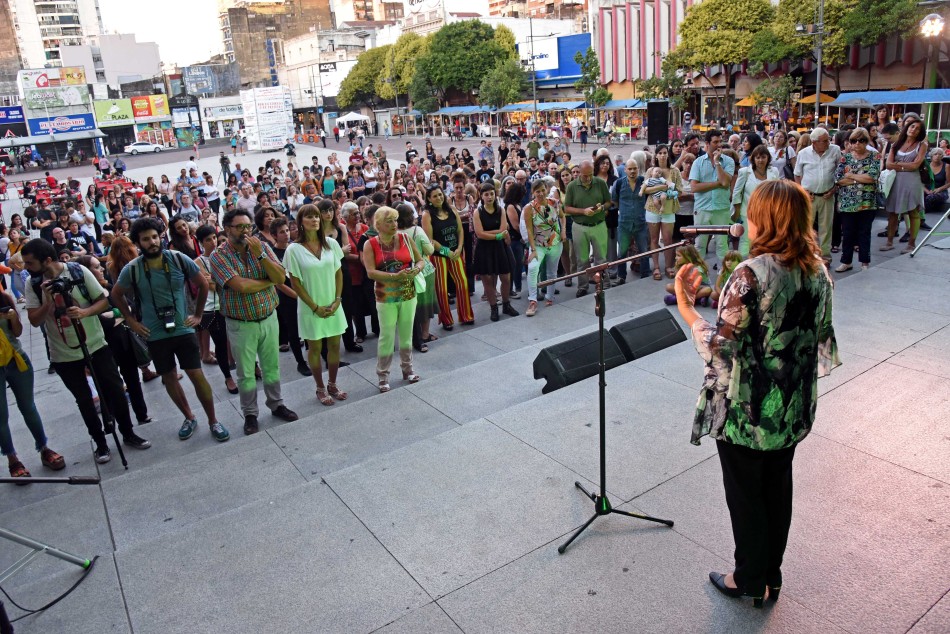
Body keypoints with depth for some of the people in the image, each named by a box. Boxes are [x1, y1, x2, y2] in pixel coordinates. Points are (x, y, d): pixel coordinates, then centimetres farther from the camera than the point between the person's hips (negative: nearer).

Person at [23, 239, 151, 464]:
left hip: (95, 345, -1)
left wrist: (84, 312, -26)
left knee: (115, 390, 4)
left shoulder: (79, 271, -12)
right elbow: (34, 321, -9)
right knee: (84, 400, 8)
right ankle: (100, 443, 23)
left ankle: (128, 433, 22)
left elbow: (104, 301, -8)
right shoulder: (33, 284, -6)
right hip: (63, 355, 1)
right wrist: (48, 301, -24)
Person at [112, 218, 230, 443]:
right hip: (155, 334, 1)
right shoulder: (132, 269, -8)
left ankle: (213, 421, 11)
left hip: (183, 329, -1)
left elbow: (203, 284, 5)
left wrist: (198, 314, 4)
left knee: (197, 375, -3)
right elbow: (116, 295, 10)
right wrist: (131, 321, 4)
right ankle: (189, 418, 31)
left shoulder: (180, 260, -9)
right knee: (169, 377, 12)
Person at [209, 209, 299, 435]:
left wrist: (260, 254, -23)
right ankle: (250, 414, 26)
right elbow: (240, 285, -25)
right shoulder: (219, 255, -13)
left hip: (269, 318, 3)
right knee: (246, 373, 10)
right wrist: (269, 281, -12)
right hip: (241, 324, -3)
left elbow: (281, 277, -13)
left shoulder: (262, 247, -2)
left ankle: (276, 404, 35)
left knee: (272, 366, 17)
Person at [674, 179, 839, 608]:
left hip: (747, 411, -7)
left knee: (746, 495, 12)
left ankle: (750, 581, 31)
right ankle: (771, 575, 39)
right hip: (794, 408, 7)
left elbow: (721, 348, -24)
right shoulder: (817, 271, -1)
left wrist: (686, 306, -16)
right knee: (777, 487, 21)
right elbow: (819, 338, 8)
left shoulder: (751, 275, -24)